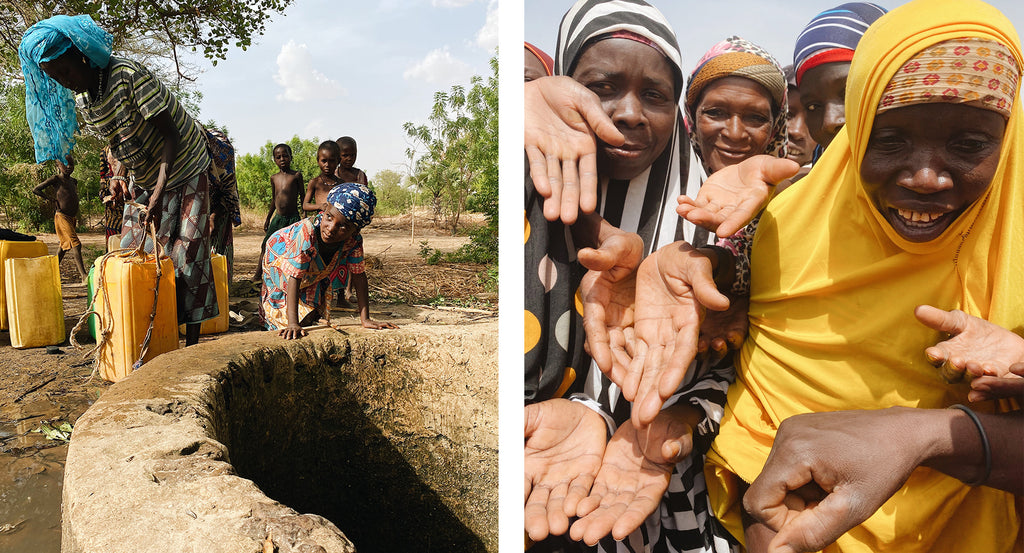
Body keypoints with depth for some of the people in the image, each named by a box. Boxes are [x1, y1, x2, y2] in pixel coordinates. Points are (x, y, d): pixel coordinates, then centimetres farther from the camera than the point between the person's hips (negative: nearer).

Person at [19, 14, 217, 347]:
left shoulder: (128, 75, -24)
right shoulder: (82, 104, -1)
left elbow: (171, 136, -26)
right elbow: (120, 145, 11)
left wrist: (158, 194, -32)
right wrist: (119, 177, -11)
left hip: (185, 170, -7)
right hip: (145, 181, 7)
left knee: (187, 254, -12)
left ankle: (191, 345, -6)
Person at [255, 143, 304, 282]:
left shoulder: (296, 175, -3)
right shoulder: (274, 178, 9)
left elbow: (303, 197, 1)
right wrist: (268, 218, 20)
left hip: (293, 218, -4)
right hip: (278, 217, 4)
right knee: (266, 244, 5)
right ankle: (258, 274, 19)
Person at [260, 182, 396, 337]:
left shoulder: (354, 240, -33)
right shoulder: (307, 232, -47)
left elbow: (359, 275, -24)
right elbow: (294, 278, -45)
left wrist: (365, 319, -27)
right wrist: (292, 324, -49)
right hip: (280, 256, -3)